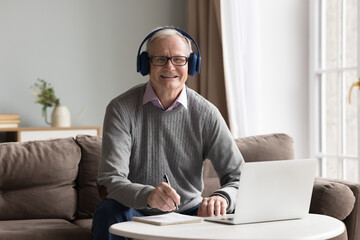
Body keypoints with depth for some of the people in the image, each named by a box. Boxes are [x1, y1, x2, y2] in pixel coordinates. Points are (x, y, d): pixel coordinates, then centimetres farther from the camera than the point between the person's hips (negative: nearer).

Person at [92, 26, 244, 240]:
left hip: (188, 213, 1)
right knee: (108, 213, -32)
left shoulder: (206, 114, -4)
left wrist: (222, 198, -30)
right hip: (137, 213, -1)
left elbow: (238, 175, -5)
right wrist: (147, 195, -40)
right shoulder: (121, 109, -9)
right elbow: (111, 178, -17)